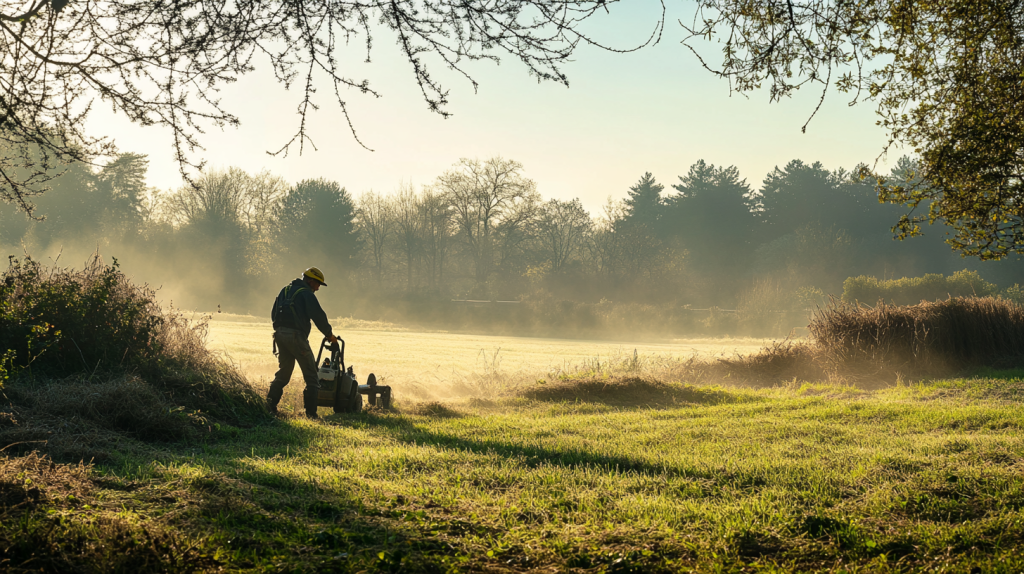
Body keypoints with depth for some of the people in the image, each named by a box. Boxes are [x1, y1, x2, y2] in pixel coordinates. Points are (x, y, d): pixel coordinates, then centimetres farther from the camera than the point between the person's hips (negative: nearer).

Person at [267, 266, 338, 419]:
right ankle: (311, 412, -4)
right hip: (296, 336, -8)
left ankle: (270, 405, 6)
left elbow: (273, 314, 22)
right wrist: (330, 334, 2)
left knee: (283, 372, 17)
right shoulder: (306, 294, -6)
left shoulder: (285, 290, 19)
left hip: (280, 333, 8)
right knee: (310, 374, 0)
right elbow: (318, 316, -10)